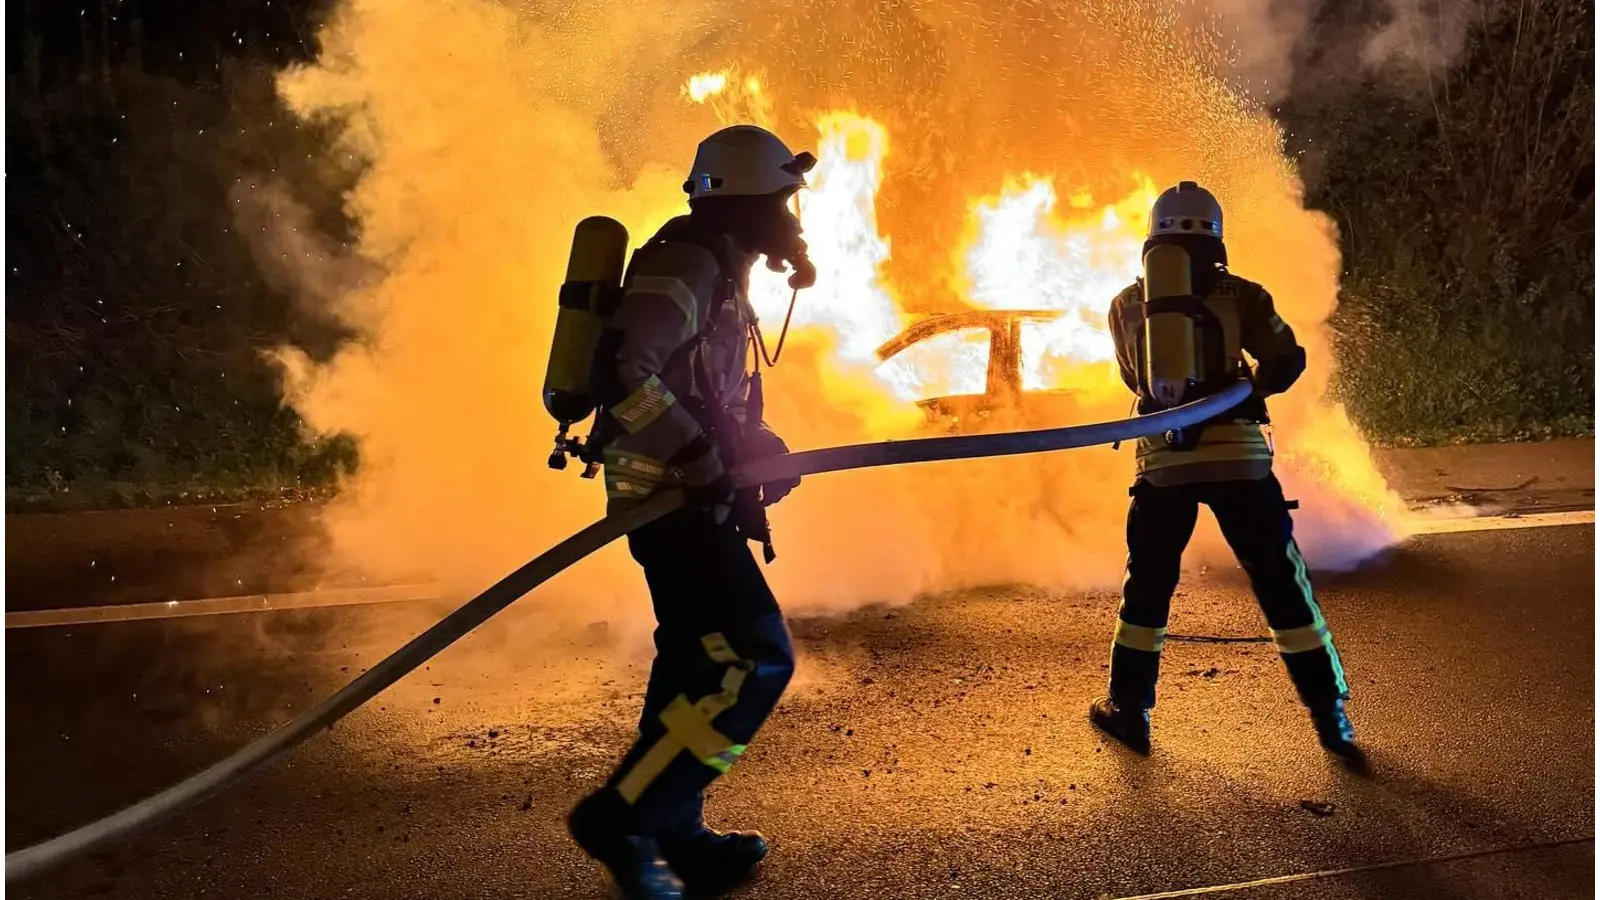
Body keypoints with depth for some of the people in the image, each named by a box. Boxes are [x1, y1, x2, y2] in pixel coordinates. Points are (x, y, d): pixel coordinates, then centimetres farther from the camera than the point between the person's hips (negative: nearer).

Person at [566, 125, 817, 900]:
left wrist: (756, 448, 13)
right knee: (756, 660, -11)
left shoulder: (717, 271, 17)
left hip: (690, 498, 10)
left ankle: (673, 836, 26)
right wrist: (701, 461, -24)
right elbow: (619, 372, -28)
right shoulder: (688, 264, -15)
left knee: (698, 662, 15)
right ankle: (620, 817, -2)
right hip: (670, 499, -10)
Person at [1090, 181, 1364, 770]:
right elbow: (1287, 361, -2)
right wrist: (1247, 388, 17)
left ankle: (1129, 710, 18)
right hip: (1238, 455, -1)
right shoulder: (1240, 295, 2)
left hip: (1162, 461, 1)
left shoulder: (1125, 305, 9)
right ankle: (1330, 716, 14)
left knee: (1148, 584, 14)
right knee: (1280, 582, 9)